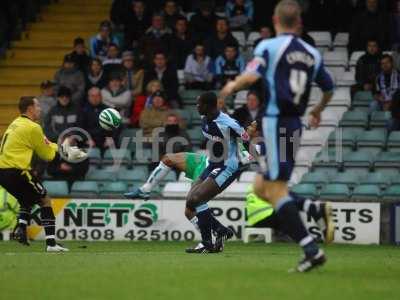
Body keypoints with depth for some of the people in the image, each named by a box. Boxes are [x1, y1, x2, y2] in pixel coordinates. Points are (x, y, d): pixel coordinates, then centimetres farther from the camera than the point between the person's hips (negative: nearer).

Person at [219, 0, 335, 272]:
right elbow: (329, 89, 23)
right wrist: (318, 111, 42)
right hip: (295, 125, 7)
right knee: (261, 188, 17)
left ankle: (311, 250, -16)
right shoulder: (312, 54, 12)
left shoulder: (270, 47, -6)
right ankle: (317, 210, 1)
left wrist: (232, 86, -1)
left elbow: (252, 75, -22)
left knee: (276, 192, -7)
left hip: (275, 124, -7)